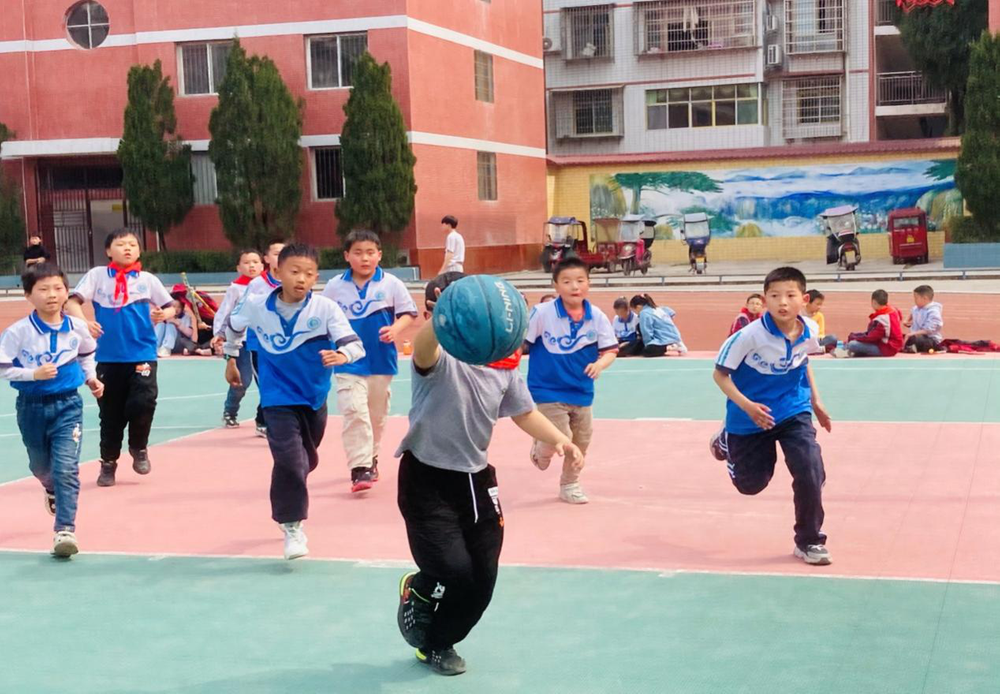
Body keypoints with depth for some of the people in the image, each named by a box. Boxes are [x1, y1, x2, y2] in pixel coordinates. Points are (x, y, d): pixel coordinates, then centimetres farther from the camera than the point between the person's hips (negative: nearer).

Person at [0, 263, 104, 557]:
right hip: (32, 407, 0)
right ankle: (53, 491, 55)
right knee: (41, 466, 20)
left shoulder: (77, 327, -5)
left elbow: (87, 354, 17)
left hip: (68, 404, 0)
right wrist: (34, 374, -23)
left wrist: (91, 378, 6)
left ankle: (65, 529, -11)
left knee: (66, 468, -12)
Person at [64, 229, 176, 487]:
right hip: (109, 357, 1)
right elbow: (72, 302, -5)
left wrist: (164, 315, -14)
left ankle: (139, 448, 13)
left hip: (143, 355, 0)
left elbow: (170, 308, 9)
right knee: (110, 413, 7)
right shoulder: (97, 275, 2)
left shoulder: (148, 279, 4)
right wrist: (83, 322, -24)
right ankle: (108, 463, 26)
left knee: (143, 403, -16)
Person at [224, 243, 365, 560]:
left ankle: (289, 501, 51)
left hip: (315, 397, 2)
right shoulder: (256, 306, -13)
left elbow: (355, 343, -28)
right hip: (279, 399, -2)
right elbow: (233, 325, 10)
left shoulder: (326, 309, -19)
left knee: (306, 461, 22)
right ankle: (292, 526, -3)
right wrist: (230, 358, 18)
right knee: (289, 460, -18)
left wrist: (342, 355, -49)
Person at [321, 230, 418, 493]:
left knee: (376, 415, 15)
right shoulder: (334, 287, -1)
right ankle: (360, 467, -15)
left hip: (381, 361, 1)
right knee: (354, 411, -15)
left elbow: (408, 313, -1)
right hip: (348, 362, -1)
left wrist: (395, 330, -19)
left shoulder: (391, 284, -4)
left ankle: (370, 459, 35)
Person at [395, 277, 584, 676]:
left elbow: (524, 412, 14)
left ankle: (437, 645, 35)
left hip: (476, 477, 6)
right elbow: (422, 345, -47)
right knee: (453, 571, -17)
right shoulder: (441, 357, -21)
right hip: (427, 477, -6)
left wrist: (559, 439, -3)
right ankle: (416, 591, 21)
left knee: (482, 581, 8)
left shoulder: (504, 366, -1)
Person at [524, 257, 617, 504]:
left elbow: (610, 350, -3)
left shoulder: (597, 317, -7)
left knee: (581, 441, 13)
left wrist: (600, 364, -22)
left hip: (582, 392, 4)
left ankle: (569, 484, 38)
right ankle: (540, 449, 23)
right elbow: (521, 343, -8)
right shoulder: (542, 313, -17)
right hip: (548, 391, -4)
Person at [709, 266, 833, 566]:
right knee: (750, 484, 14)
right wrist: (747, 406, -30)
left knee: (811, 471, -17)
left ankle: (809, 541, 4)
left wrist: (815, 401, 13)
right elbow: (720, 374, -17)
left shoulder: (809, 331, -11)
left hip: (794, 412, 3)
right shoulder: (750, 335, -26)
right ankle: (726, 441, 47)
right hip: (751, 418, -3)